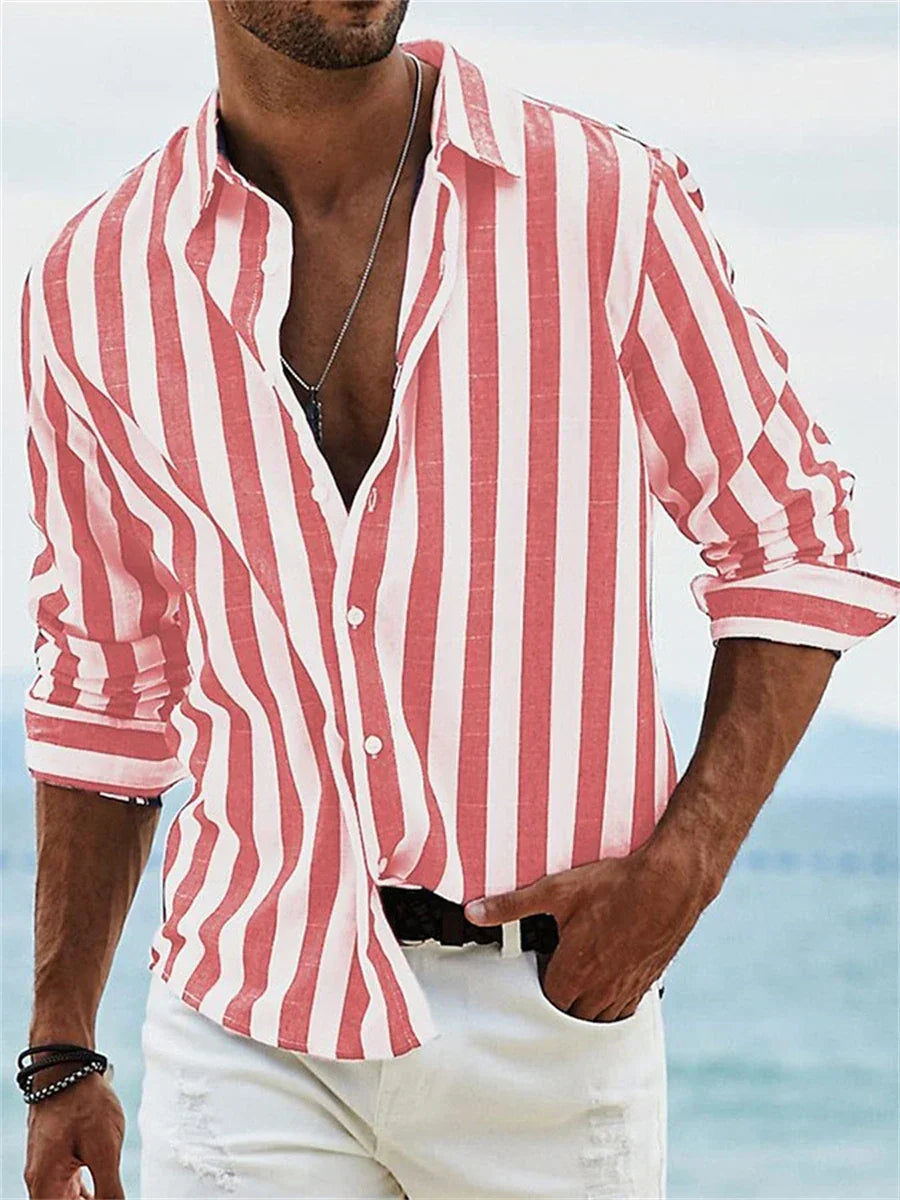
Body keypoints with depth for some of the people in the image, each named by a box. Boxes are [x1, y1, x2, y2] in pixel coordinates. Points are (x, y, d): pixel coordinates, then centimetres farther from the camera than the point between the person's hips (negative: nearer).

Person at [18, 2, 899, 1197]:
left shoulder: (607, 203, -3)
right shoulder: (94, 286, 3)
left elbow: (796, 554, 4)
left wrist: (680, 869, -10)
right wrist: (60, 1056, 14)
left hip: (553, 998, 0)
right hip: (249, 1033, 1)